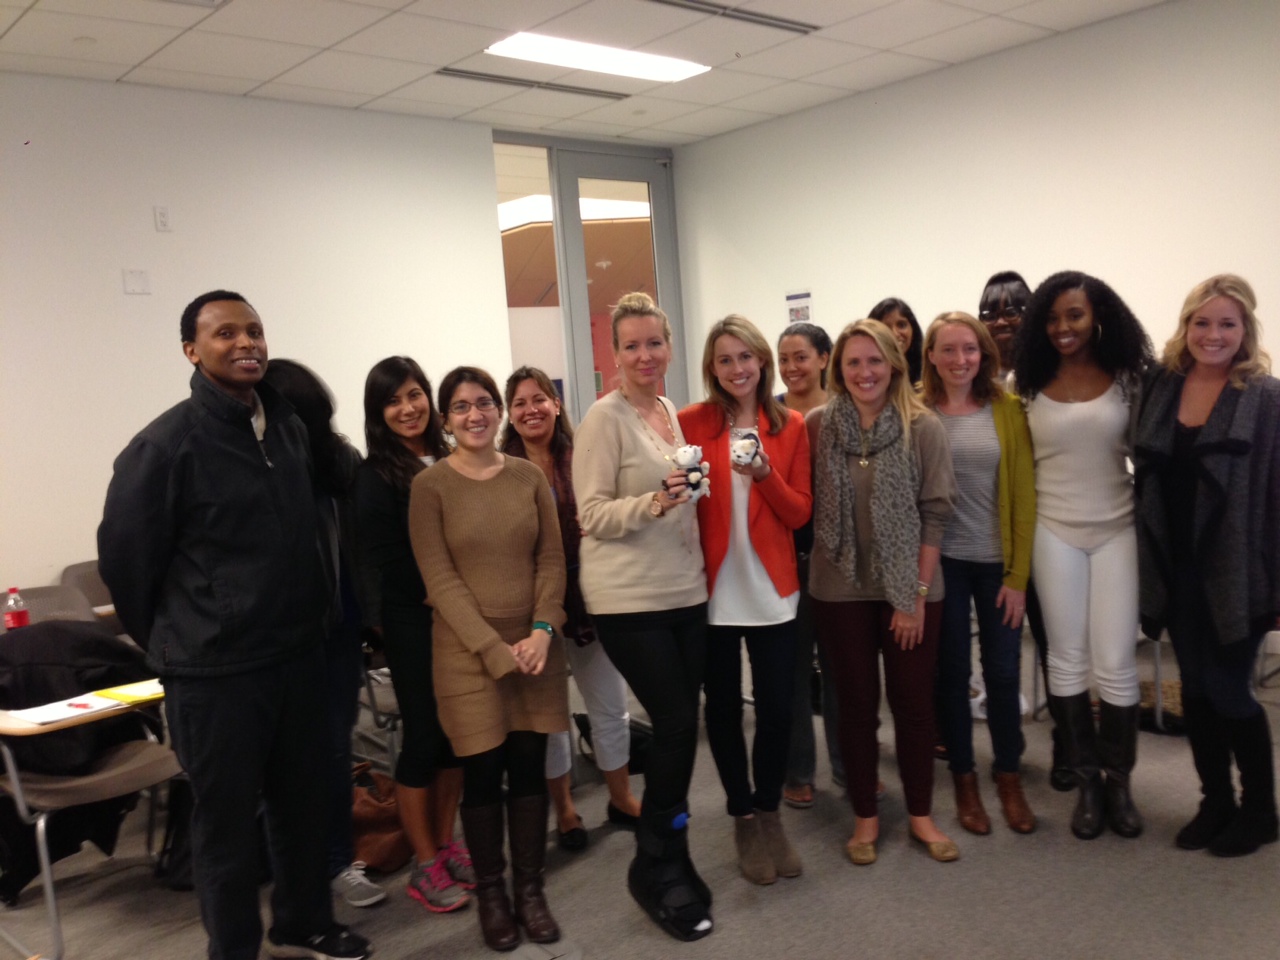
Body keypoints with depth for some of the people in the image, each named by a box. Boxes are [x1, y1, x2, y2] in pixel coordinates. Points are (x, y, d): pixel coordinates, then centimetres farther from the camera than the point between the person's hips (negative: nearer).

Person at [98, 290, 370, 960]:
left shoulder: (290, 428, 5)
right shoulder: (164, 444, -13)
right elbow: (124, 557, -6)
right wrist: (173, 644, 4)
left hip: (298, 653, 6)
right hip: (214, 671, -5)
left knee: (301, 800, 18)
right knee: (227, 818, 8)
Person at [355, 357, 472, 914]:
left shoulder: (448, 461, 8)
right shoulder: (376, 475, -7)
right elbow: (380, 560, -10)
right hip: (413, 623, -5)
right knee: (424, 736, 2)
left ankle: (446, 844, 27)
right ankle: (425, 866, 16)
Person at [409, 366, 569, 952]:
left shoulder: (529, 476, 5)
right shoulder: (429, 486, -5)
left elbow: (552, 559, 4)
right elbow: (440, 579, -9)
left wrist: (542, 630, -10)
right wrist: (495, 648, -14)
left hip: (534, 644, 3)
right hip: (468, 651, -3)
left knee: (530, 768, 8)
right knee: (482, 774, 5)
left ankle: (530, 888, 22)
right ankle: (490, 892, 22)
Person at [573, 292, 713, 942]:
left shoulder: (673, 413, 11)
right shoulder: (604, 418, -11)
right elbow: (592, 516, -16)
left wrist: (682, 496, 6)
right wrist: (652, 503, -29)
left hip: (685, 592, 7)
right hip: (629, 600, -7)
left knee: (679, 727, 10)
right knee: (677, 725, -6)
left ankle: (668, 861, 27)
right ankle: (656, 869, 13)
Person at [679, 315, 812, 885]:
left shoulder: (791, 427, 3)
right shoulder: (691, 422, -2)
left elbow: (800, 513, 0)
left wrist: (765, 474, -15)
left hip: (772, 591, 1)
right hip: (712, 590, -1)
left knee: (777, 710, 4)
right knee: (723, 708, 10)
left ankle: (769, 812, 29)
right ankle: (744, 817, 30)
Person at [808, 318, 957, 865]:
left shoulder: (923, 429, -6)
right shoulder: (817, 427, -3)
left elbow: (934, 514, -6)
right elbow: (805, 507, 4)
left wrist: (917, 593, -8)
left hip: (909, 589, 0)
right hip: (841, 590, 1)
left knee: (914, 702, 9)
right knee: (857, 703, 11)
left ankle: (921, 816, 27)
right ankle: (865, 817, 26)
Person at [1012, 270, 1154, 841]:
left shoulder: (1127, 378, -1)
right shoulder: (1029, 385, -1)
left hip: (1117, 530, -1)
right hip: (1054, 532, 1)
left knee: (1115, 663, 0)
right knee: (1067, 660, 8)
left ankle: (1118, 781, 19)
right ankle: (1086, 782, 22)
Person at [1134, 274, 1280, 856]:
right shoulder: (1161, 387, 4)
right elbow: (1147, 475, 6)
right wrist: (1146, 563, 4)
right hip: (1176, 569, 4)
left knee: (1226, 689, 2)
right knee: (1195, 689, 12)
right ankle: (1216, 802, 28)